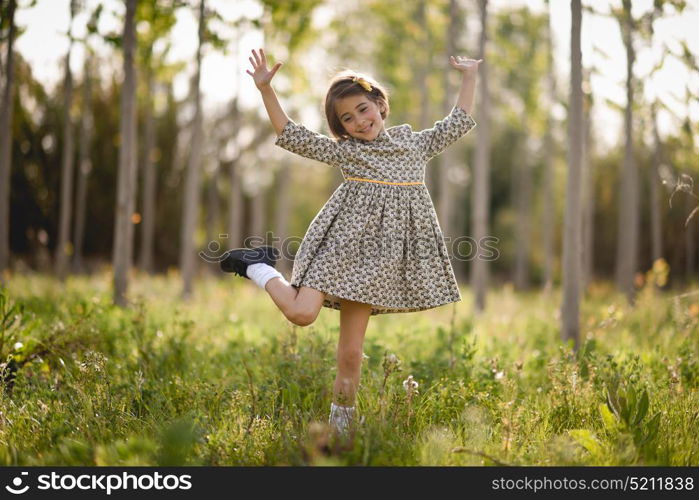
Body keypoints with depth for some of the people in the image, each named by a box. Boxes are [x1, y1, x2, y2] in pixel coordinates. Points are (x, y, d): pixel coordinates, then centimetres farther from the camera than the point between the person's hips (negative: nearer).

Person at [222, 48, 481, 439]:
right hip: (346, 241, -2)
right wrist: (266, 90, -6)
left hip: (379, 255, 2)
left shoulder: (414, 143, 20)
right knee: (301, 313, -19)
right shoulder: (344, 151, 9)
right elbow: (292, 136, 2)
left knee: (351, 351, 1)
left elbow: (456, 125, 28)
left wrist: (470, 77, 28)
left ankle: (341, 427, 13)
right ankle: (259, 266, 10)